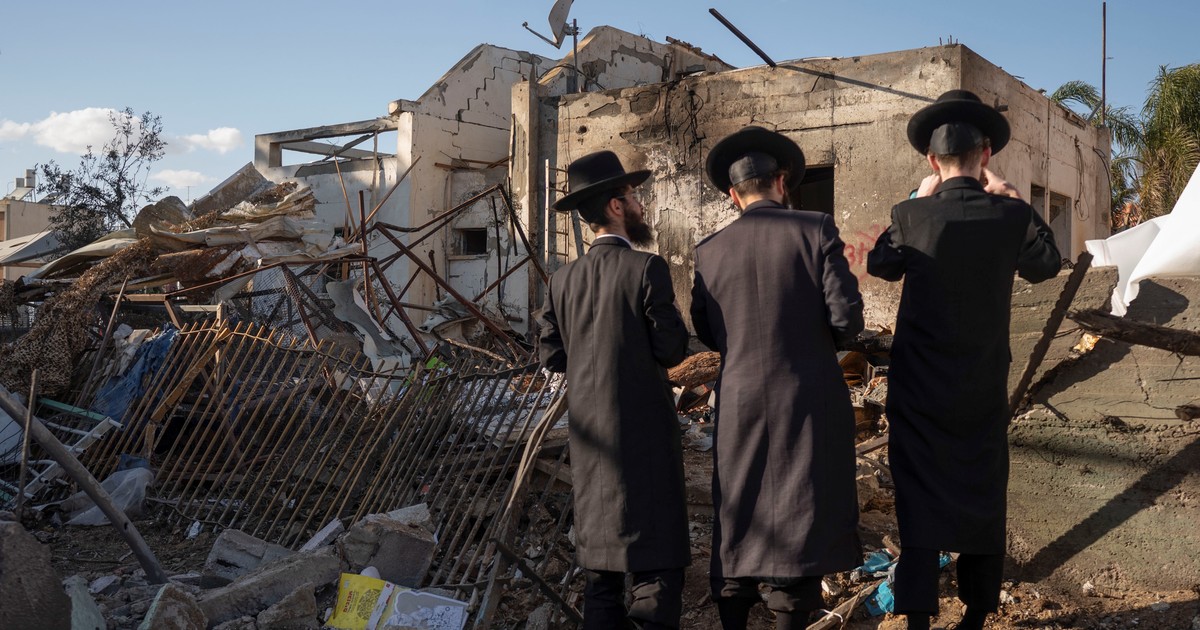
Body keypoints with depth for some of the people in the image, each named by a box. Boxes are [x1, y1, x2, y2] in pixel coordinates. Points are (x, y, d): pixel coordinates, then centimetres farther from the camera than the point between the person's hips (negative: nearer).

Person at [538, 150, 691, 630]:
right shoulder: (646, 269, -12)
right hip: (645, 432, -6)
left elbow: (552, 356, 5)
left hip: (589, 436, 6)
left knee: (601, 565, 15)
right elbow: (672, 351, -13)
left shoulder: (563, 280, 4)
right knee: (657, 561, 1)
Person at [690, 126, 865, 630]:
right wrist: (817, 334, 10)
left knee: (738, 519, 14)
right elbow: (848, 319, -11)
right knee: (801, 520, 9)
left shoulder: (710, 251, 0)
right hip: (808, 404, -2)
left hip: (740, 404, 3)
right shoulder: (816, 230, -7)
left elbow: (708, 334, 6)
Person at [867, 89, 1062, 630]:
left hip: (919, 387, -1)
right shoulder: (1011, 215, -9)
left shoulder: (911, 216, -12)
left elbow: (879, 264, 8)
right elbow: (1046, 264, 11)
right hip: (984, 387, 2)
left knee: (919, 498, 4)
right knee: (983, 496, 14)